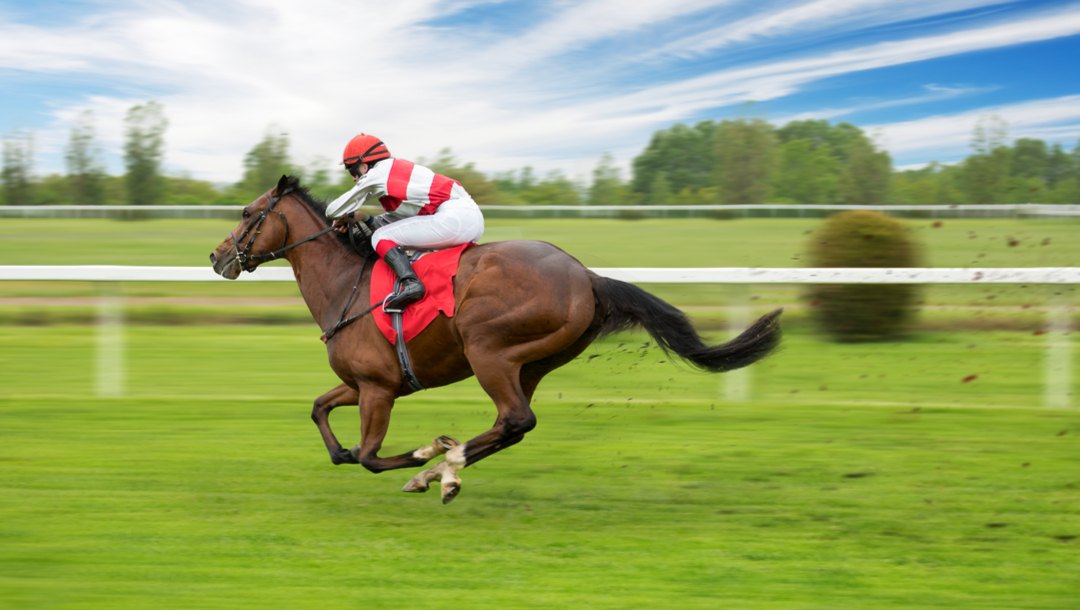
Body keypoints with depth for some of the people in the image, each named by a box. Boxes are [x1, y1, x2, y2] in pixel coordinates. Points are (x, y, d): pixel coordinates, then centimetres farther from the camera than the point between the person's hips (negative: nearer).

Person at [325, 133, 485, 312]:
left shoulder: (374, 176, 1)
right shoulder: (397, 170, 25)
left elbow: (333, 211, 7)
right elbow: (398, 218, 33)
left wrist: (344, 218, 29)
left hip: (453, 217, -9)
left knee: (381, 237, -6)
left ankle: (409, 283, -27)